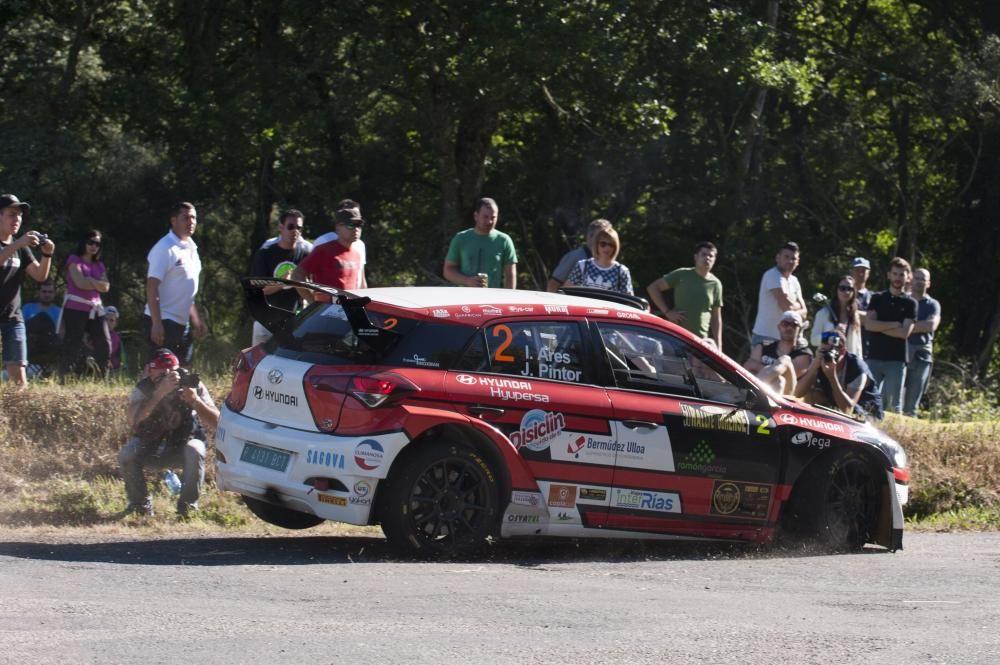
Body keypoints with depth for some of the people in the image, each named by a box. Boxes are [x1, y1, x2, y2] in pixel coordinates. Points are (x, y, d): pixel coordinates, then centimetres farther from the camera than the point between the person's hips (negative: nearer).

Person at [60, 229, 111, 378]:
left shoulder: (99, 265, 19)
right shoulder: (75, 260, 1)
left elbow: (105, 287, 4)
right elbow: (80, 283, -13)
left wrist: (89, 280, -7)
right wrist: (97, 284, 1)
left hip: (96, 309, 6)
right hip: (75, 308, -6)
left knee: (104, 345, -1)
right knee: (72, 347, -10)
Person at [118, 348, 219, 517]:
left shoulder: (192, 384, -19)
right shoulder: (143, 389, -21)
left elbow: (216, 422, -23)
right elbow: (133, 421, -41)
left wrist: (196, 401, -42)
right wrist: (160, 393, -52)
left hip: (183, 443, 0)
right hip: (150, 448, 0)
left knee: (195, 452, -33)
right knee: (126, 455, -28)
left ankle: (188, 504, -11)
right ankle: (140, 503, -5)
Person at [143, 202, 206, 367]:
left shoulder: (191, 249, 14)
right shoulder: (165, 248, -14)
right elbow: (152, 287, -18)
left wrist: (196, 320, 22)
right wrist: (156, 324, -24)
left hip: (183, 322, 9)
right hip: (163, 322, -9)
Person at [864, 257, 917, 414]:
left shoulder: (910, 303, 5)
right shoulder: (877, 298, 11)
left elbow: (905, 332, -7)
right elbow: (869, 324, -3)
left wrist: (880, 327, -5)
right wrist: (894, 325, -7)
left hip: (897, 361, -1)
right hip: (874, 358, 1)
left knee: (894, 404, -2)